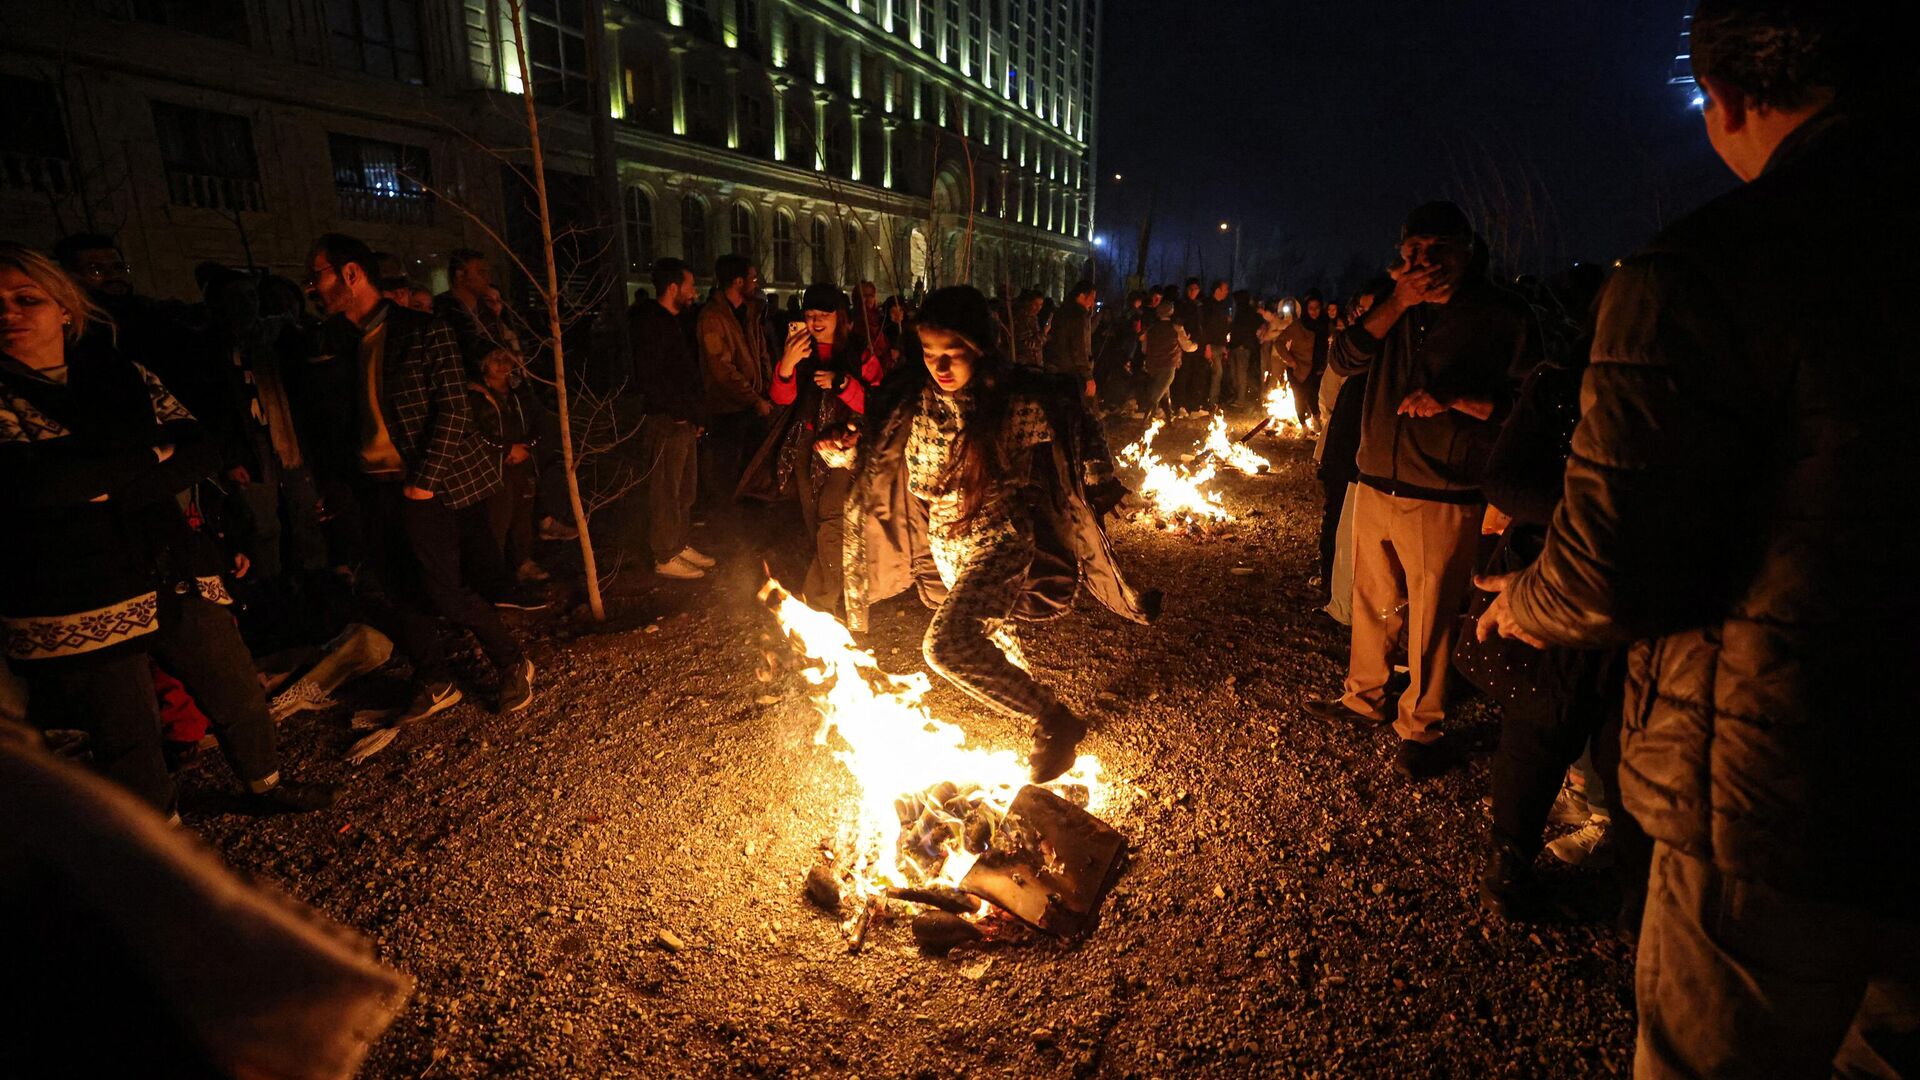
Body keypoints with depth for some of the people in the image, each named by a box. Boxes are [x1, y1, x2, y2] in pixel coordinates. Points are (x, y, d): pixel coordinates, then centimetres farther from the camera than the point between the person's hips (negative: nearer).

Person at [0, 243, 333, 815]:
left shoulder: (125, 376, 6)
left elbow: (202, 451, -3)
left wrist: (100, 479, -15)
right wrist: (153, 455, -11)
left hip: (176, 580, 3)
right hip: (76, 611, -3)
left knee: (238, 696, 16)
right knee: (128, 742, 9)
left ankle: (265, 783, 43)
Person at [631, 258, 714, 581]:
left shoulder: (673, 322, 17)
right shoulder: (650, 324, -14)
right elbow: (651, 380, -20)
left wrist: (695, 413, 12)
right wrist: (681, 412, -14)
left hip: (684, 421, 10)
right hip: (665, 423, -10)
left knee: (685, 490, 18)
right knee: (665, 493, 0)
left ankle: (680, 545, 31)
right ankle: (665, 558, 10)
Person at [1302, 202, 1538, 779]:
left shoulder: (1503, 315, -3)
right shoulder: (1399, 305, 11)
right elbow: (1344, 359, -3)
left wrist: (1454, 398, -19)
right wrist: (1398, 303, -12)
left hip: (1442, 499, -4)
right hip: (1374, 485, 5)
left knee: (1431, 618, 1)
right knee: (1372, 602, 15)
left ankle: (1420, 729, 18)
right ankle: (1364, 699, 33)